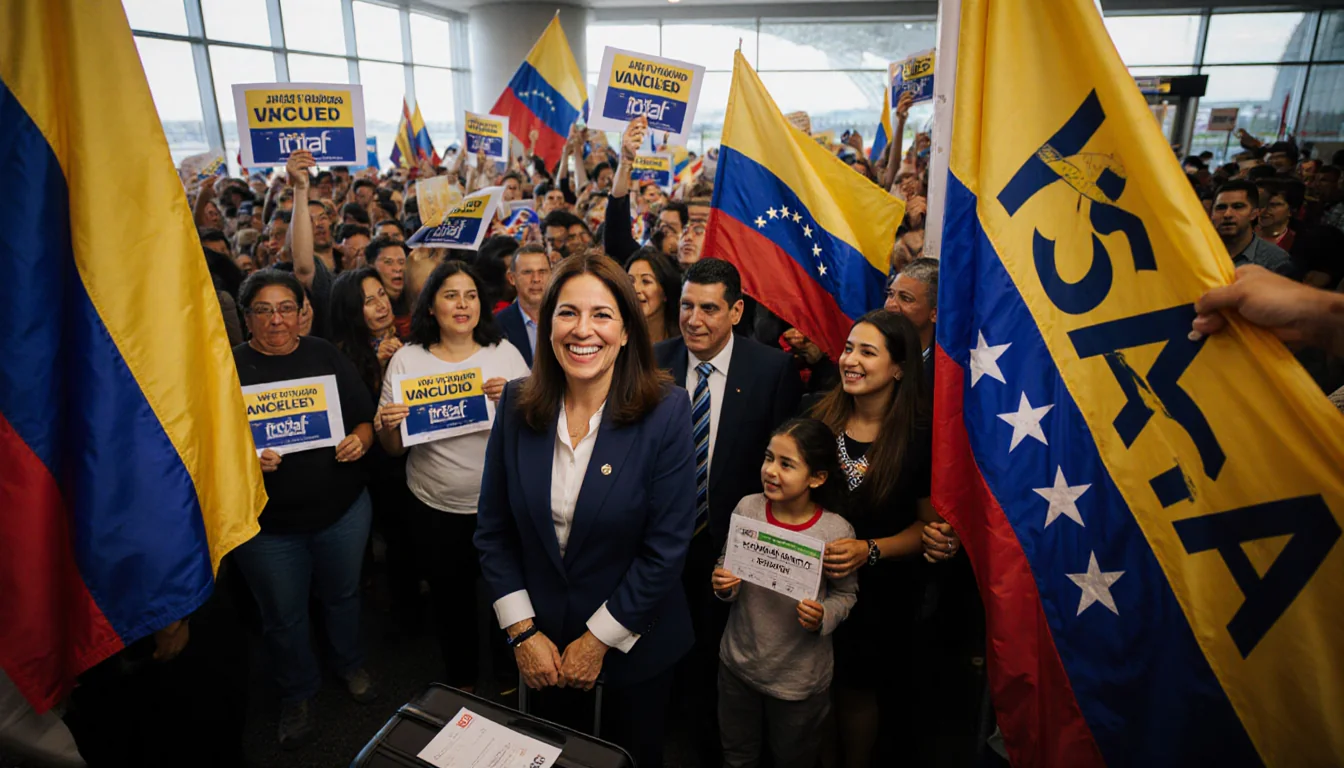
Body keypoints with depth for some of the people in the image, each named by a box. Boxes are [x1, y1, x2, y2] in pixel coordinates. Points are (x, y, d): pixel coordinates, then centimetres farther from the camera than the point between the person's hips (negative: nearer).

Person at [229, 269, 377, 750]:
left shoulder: (325, 355, 0)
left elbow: (365, 417, 3)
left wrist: (359, 440, -18)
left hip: (342, 510, 2)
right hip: (267, 523, -1)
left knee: (342, 594, 21)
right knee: (283, 616, 16)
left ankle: (350, 665, 47)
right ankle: (297, 694, 40)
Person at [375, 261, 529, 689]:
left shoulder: (504, 352, -2)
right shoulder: (407, 359, -2)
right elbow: (393, 448, 2)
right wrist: (386, 425, -20)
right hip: (436, 507, 0)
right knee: (450, 594, 15)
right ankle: (459, 679, 40)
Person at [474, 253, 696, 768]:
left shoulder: (666, 412, -20)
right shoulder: (517, 404, -10)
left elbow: (666, 546, -18)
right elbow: (492, 529, -4)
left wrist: (600, 639, -14)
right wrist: (522, 630, -8)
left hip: (634, 643, -2)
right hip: (542, 641, 3)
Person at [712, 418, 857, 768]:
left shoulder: (836, 532, -22)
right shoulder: (747, 508, -14)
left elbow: (845, 594, -6)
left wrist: (823, 617, -25)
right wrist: (724, 585, -20)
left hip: (800, 677, -2)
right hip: (738, 662, 3)